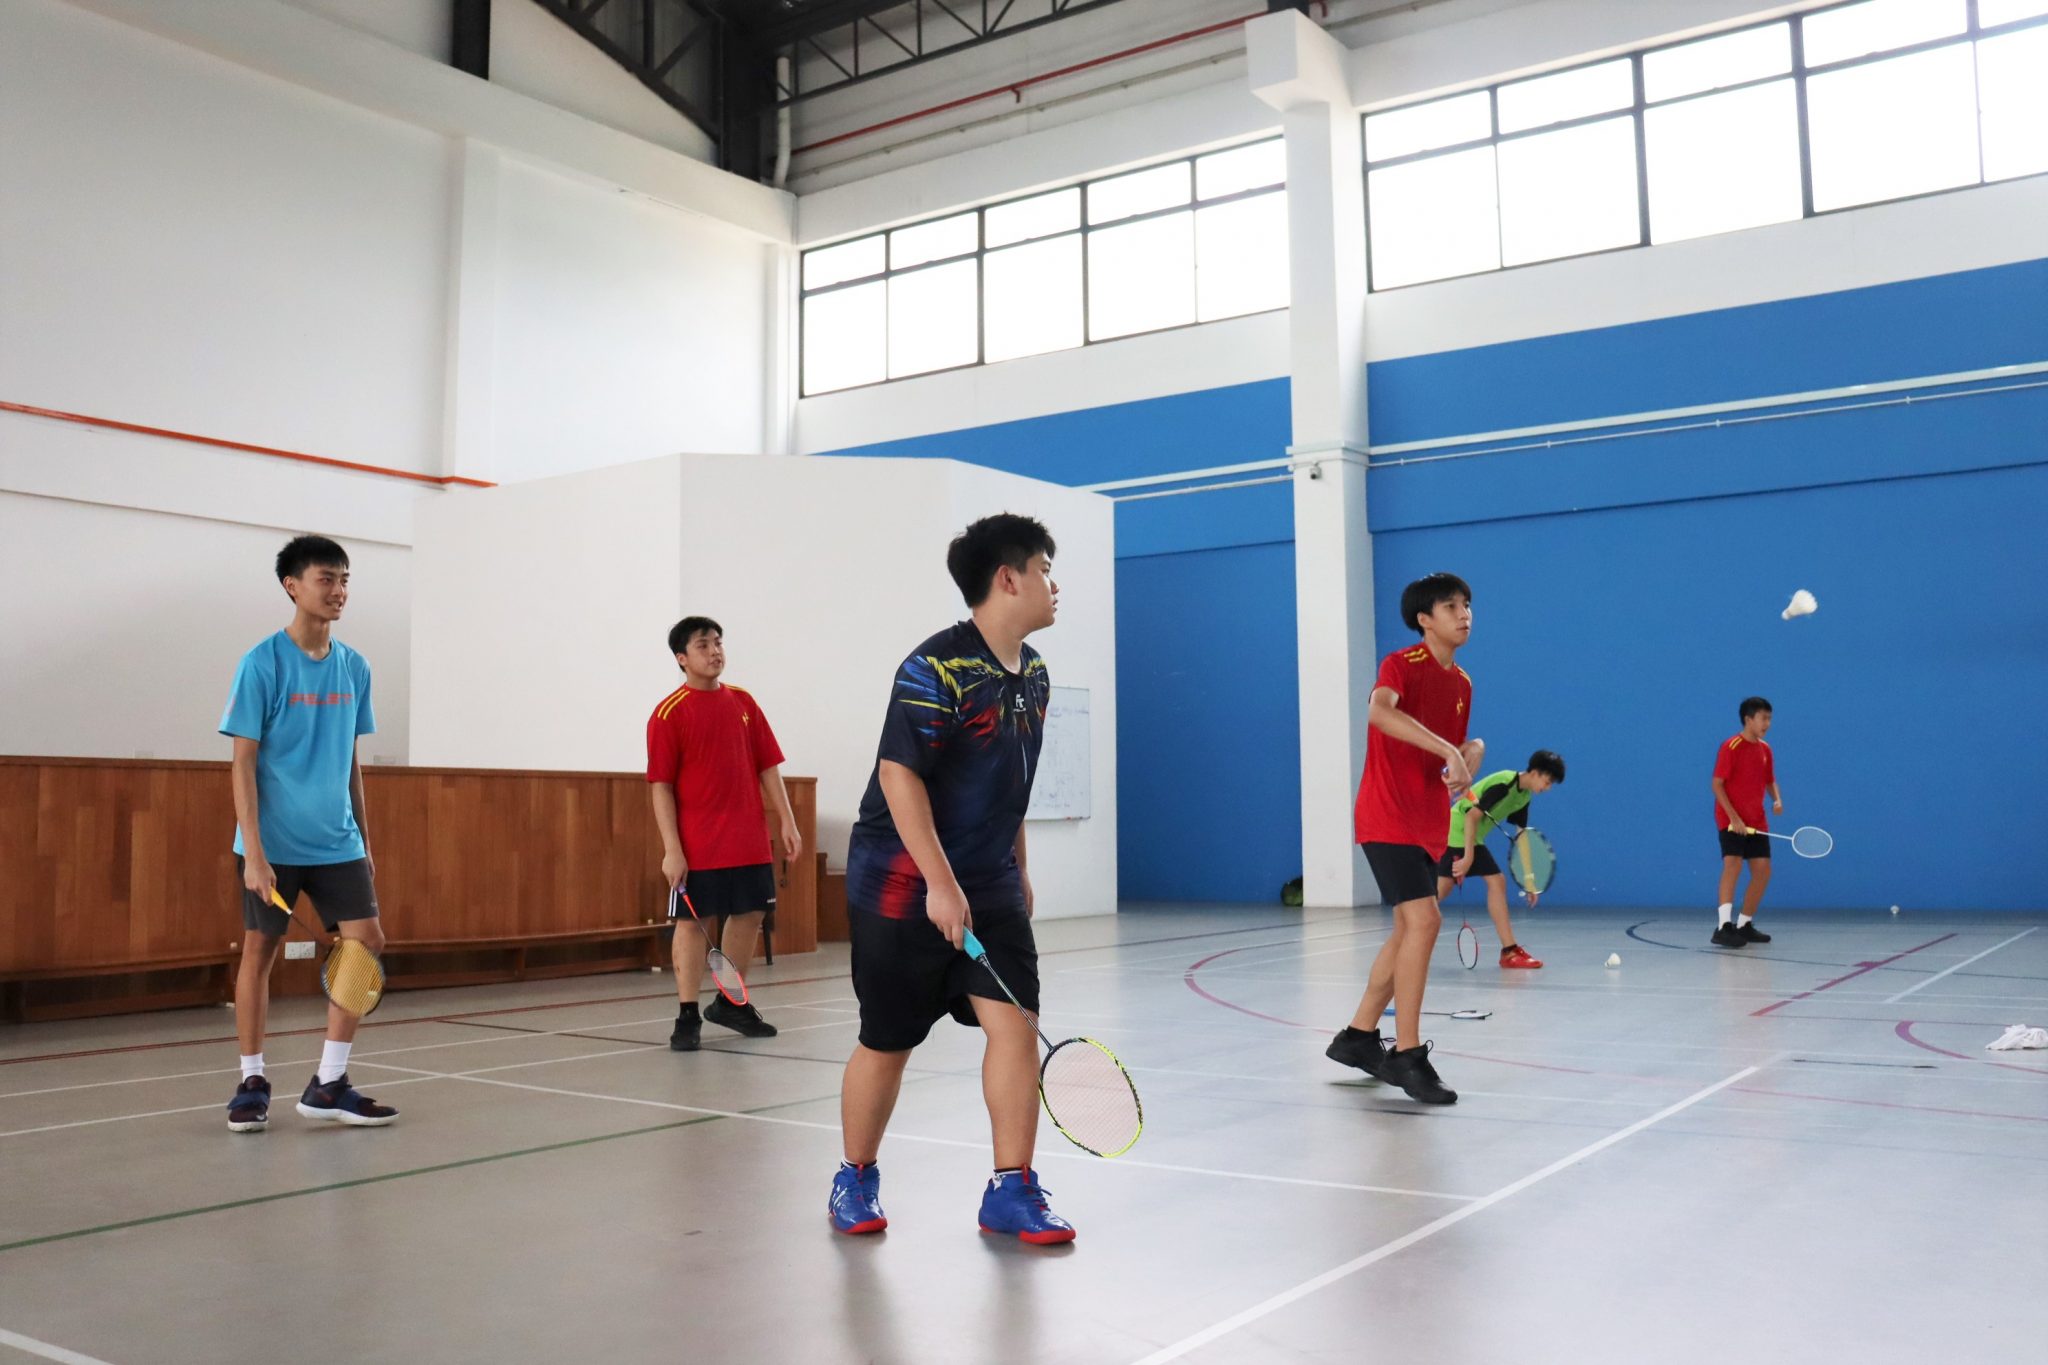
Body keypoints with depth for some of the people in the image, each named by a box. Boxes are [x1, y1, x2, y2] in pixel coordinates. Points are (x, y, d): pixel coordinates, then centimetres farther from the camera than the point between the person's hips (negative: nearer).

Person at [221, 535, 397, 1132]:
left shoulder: (354, 667, 7)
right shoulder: (262, 664, -8)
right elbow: (243, 763, -10)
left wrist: (364, 840, 14)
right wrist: (253, 853, -16)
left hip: (337, 842, 5)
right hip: (273, 844, -5)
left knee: (367, 943, -3)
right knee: (260, 952, 4)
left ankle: (328, 1084, 7)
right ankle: (252, 1083, 20)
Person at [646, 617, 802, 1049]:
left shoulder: (743, 702, 9)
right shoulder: (669, 713, -6)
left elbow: (767, 767, 10)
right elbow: (660, 785, -9)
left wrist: (787, 822, 4)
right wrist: (671, 848, -15)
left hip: (750, 841, 6)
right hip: (697, 846, -5)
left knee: (750, 915, 11)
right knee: (691, 921, -1)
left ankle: (730, 1003, 27)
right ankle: (687, 1017, 7)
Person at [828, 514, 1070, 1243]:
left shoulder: (1032, 674, 8)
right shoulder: (936, 668, -17)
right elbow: (899, 776, -21)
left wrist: (1017, 871, 20)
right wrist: (941, 884, -24)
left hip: (990, 887, 7)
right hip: (904, 884, -6)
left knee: (1015, 1025, -6)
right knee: (886, 1043, 6)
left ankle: (1010, 1193, 6)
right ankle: (855, 1178, 28)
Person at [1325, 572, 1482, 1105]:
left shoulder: (1462, 683, 12)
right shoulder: (1402, 664, -12)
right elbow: (1378, 710, -34)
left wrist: (1470, 753, -1)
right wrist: (1447, 749, -39)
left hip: (1427, 823, 9)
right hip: (1388, 816, -9)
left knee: (1408, 930, 13)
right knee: (1423, 921, -18)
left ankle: (1359, 1036, 26)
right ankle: (1407, 1055, -11)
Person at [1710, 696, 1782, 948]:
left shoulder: (1765, 749, 9)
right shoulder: (1731, 747, -12)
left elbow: (1770, 781, 21)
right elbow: (1717, 784, -14)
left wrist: (1777, 800, -2)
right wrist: (1734, 817, -21)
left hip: (1756, 822, 7)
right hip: (1731, 820, -7)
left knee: (1763, 871, 6)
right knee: (1733, 864, -22)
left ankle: (1745, 925, 20)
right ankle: (1723, 927, -28)